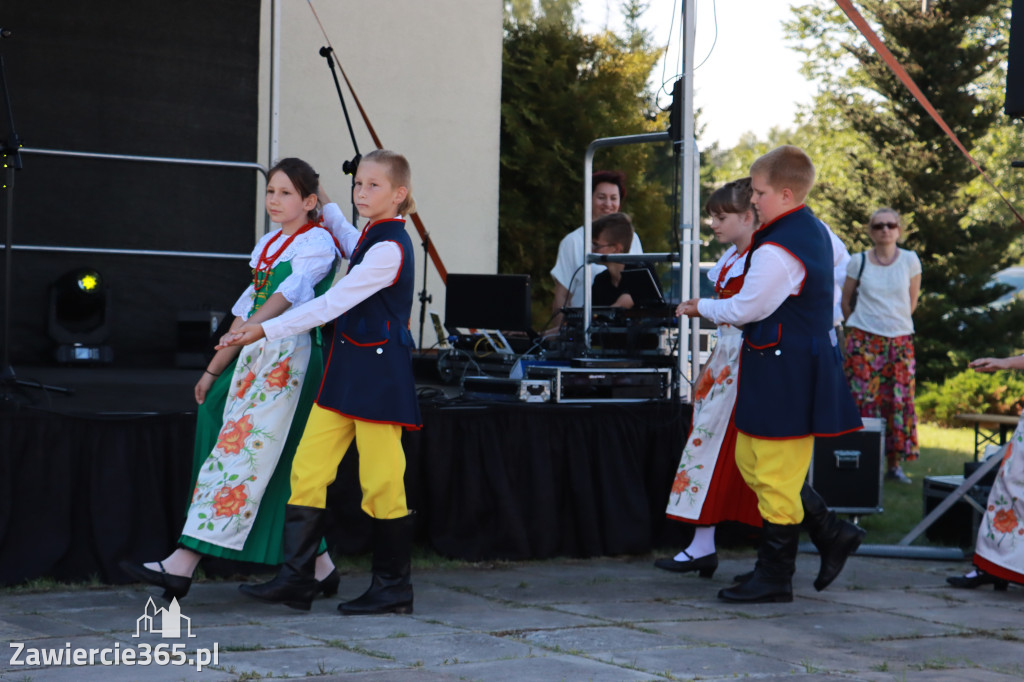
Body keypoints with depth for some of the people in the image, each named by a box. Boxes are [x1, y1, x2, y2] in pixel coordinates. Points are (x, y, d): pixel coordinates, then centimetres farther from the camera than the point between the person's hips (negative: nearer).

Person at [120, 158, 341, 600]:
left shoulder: (317, 242, -5)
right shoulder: (267, 244, 21)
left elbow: (292, 290, -22)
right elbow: (249, 306, 23)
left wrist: (252, 327, -36)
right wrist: (215, 369, 20)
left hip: (290, 356, -9)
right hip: (257, 357, 9)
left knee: (242, 451, -12)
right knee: (280, 468, 7)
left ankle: (184, 564, -16)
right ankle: (318, 567, 14)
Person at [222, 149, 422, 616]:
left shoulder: (390, 248, -16)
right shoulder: (368, 239, 14)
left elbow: (332, 303, -21)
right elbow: (336, 226, 42)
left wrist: (267, 329, -22)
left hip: (379, 369, -9)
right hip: (346, 367, 9)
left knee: (381, 481, -2)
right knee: (308, 468, 3)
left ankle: (393, 588, 10)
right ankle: (296, 581, 6)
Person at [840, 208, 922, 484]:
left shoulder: (910, 261, 1)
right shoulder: (859, 262, 0)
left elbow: (912, 300, 12)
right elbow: (846, 300, 11)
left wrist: (896, 322, 13)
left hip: (900, 340, 1)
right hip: (864, 340, -1)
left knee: (899, 400, 0)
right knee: (864, 398, -5)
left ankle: (894, 464, 7)